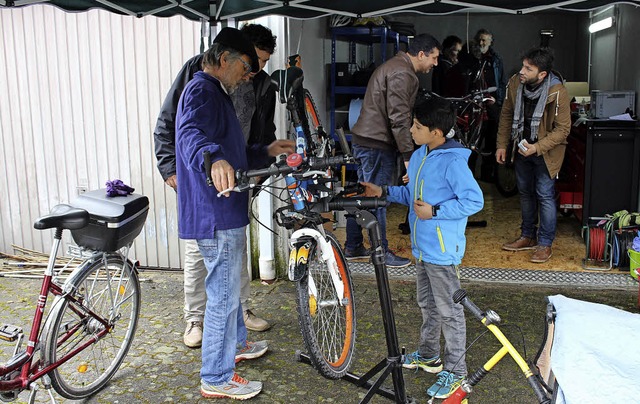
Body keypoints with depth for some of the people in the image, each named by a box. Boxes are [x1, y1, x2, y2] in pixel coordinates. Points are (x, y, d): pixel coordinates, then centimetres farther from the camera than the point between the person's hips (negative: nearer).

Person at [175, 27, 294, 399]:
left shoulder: (215, 94, 19)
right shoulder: (202, 91, -16)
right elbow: (192, 135, -39)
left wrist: (267, 152, 15)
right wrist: (214, 160, -59)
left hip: (225, 212, 11)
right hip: (216, 215, -11)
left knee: (229, 287, 26)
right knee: (224, 295, -2)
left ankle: (236, 343, 46)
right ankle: (217, 379, 12)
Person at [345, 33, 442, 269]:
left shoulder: (394, 66, 18)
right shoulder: (402, 74, -16)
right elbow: (399, 118, -23)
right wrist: (408, 155, -21)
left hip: (365, 140, 11)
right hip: (377, 144, -11)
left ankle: (353, 247, 26)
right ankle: (381, 253, 9)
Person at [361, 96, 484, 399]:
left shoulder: (453, 162, -20)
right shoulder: (418, 156, 6)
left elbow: (474, 200, -21)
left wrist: (435, 211, -23)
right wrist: (384, 192, 4)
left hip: (442, 250, -9)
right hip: (422, 246, 9)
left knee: (449, 310, 3)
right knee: (427, 303, 23)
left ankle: (455, 371, 17)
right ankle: (428, 355, 41)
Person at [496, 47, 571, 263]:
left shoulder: (557, 92, -25)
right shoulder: (515, 83, -10)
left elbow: (563, 129, -19)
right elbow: (507, 114, 4)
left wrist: (537, 147, -28)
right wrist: (502, 145, 4)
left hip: (546, 151, -5)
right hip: (522, 148, 6)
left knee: (545, 195, -3)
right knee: (525, 192, 15)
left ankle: (545, 244, 10)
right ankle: (528, 236, 31)